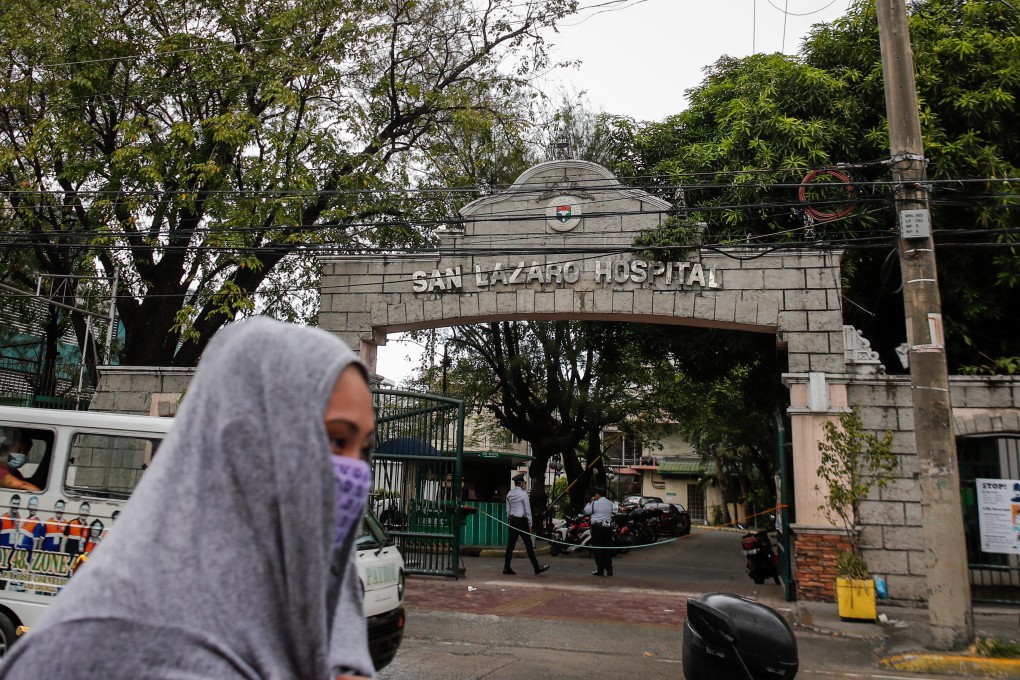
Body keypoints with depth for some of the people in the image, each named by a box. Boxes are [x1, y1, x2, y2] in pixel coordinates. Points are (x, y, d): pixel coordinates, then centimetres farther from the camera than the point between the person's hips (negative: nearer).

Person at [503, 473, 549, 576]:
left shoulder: (509, 494, 8)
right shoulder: (523, 494, -11)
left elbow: (508, 509, 12)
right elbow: (527, 510, -8)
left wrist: (509, 520, 18)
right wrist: (530, 524, -2)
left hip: (512, 521, 6)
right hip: (522, 521, -6)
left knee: (510, 544, 6)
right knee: (528, 545, 0)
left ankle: (506, 568, 5)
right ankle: (537, 568, 6)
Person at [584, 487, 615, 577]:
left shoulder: (595, 503, -9)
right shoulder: (610, 503, 9)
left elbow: (586, 510, -1)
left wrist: (591, 501, 10)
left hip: (597, 527, -5)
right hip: (608, 527, 5)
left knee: (598, 549, 0)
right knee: (607, 549, 10)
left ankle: (600, 570, -1)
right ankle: (609, 570, 11)